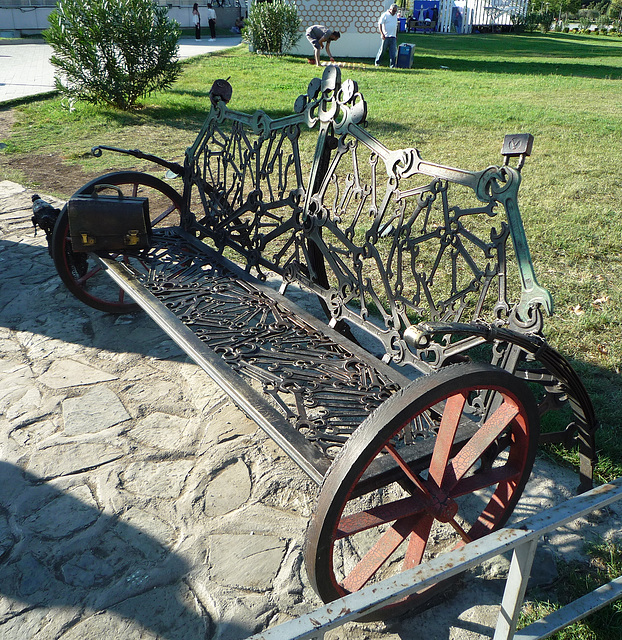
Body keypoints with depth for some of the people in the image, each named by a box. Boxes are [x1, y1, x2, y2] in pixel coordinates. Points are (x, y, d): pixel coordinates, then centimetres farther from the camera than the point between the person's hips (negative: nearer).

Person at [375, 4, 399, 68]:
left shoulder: (395, 15, 17)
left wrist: (396, 36, 23)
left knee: (393, 51, -2)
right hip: (386, 36, -5)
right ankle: (377, 62, 15)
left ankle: (393, 65, -1)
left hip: (393, 37, 5)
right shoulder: (385, 15, -4)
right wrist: (382, 34, -17)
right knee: (382, 50, 0)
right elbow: (380, 24, -8)